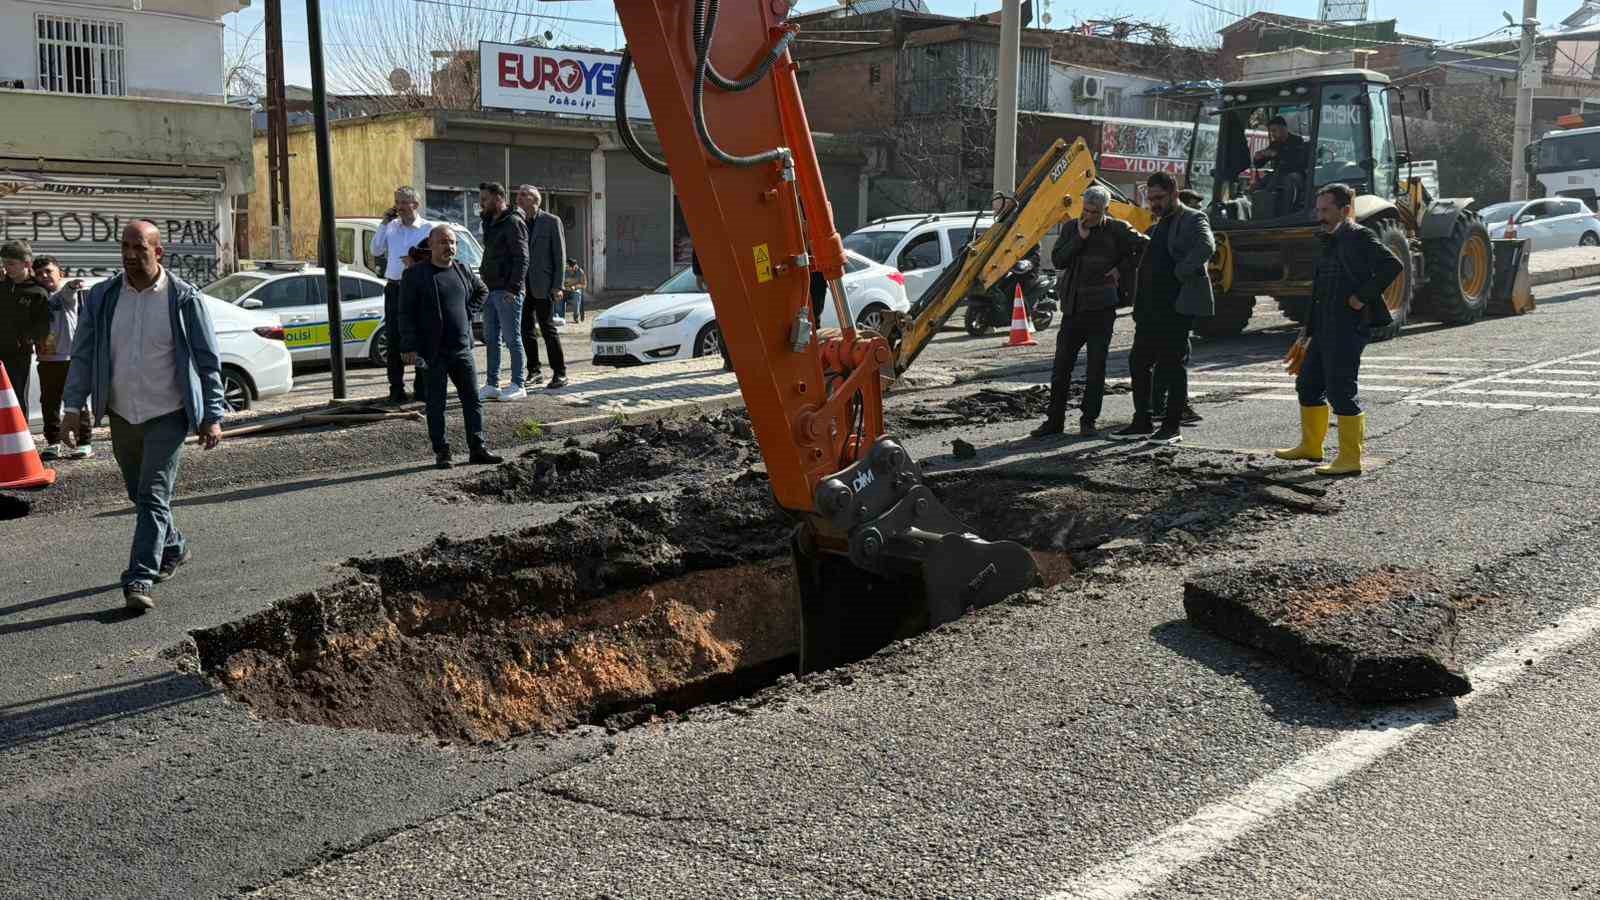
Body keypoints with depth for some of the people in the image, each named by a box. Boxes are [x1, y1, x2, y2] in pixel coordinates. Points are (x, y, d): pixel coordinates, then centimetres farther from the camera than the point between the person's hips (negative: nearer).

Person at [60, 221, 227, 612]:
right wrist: (73, 409, -4)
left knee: (153, 496, -11)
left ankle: (139, 580, -11)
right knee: (140, 494, 18)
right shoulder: (102, 297, 2)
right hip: (122, 415, 5)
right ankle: (173, 549, 40)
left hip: (167, 415, -5)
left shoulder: (184, 298, -8)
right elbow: (82, 356, 5)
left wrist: (213, 416, -10)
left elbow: (208, 361, -5)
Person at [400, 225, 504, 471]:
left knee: (473, 399, 4)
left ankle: (477, 448, 11)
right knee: (436, 404, 3)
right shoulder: (415, 274, -6)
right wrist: (410, 347, -13)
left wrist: (468, 312, 12)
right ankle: (441, 452, 11)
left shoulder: (463, 270, 9)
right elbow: (406, 314, -7)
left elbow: (482, 291, 28)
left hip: (462, 348, 5)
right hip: (432, 352, -5)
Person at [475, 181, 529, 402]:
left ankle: (518, 386, 2)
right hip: (491, 290, 9)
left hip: (507, 291, -9)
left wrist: (513, 288, -22)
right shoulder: (491, 223, 19)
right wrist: (484, 280, 13)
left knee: (512, 338, -4)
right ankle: (492, 385, 16)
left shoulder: (513, 223, -11)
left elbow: (521, 258, -17)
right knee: (491, 339, 11)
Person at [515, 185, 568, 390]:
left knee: (548, 329, -4)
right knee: (526, 330, 7)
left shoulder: (551, 222, -2)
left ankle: (560, 373, 2)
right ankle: (533, 371, 17)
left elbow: (560, 255, -5)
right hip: (522, 285, 5)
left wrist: (557, 286, -11)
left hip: (542, 286, -5)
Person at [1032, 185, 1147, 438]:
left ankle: (1088, 420, 10)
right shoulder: (1071, 228, 6)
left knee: (1096, 366, 2)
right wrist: (1079, 238, -12)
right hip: (1073, 306, 3)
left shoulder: (1117, 230, -2)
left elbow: (1146, 246, 1)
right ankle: (1054, 420, 11)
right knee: (1062, 365, 3)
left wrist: (1122, 269, -4)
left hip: (1101, 306, -3)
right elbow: (1057, 261, -3)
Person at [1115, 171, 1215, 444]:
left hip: (1178, 306, -8)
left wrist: (1180, 274, -20)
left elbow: (1206, 247, -25)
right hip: (1151, 307, 8)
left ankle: (1172, 427, 3)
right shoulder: (1157, 226, 20)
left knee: (1173, 365, -3)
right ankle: (1142, 422, 16)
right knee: (1138, 362, 8)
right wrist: (1138, 307, 16)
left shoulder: (1192, 219, -5)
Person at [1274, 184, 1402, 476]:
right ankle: (1311, 446, 31)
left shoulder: (1360, 237, -10)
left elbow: (1393, 265, -24)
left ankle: (1350, 459, -2)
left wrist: (1363, 297, -21)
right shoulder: (1330, 242, 18)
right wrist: (1307, 332, 22)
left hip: (1349, 328, -10)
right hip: (1326, 329, 10)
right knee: (1308, 384, 17)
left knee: (1340, 392, -9)